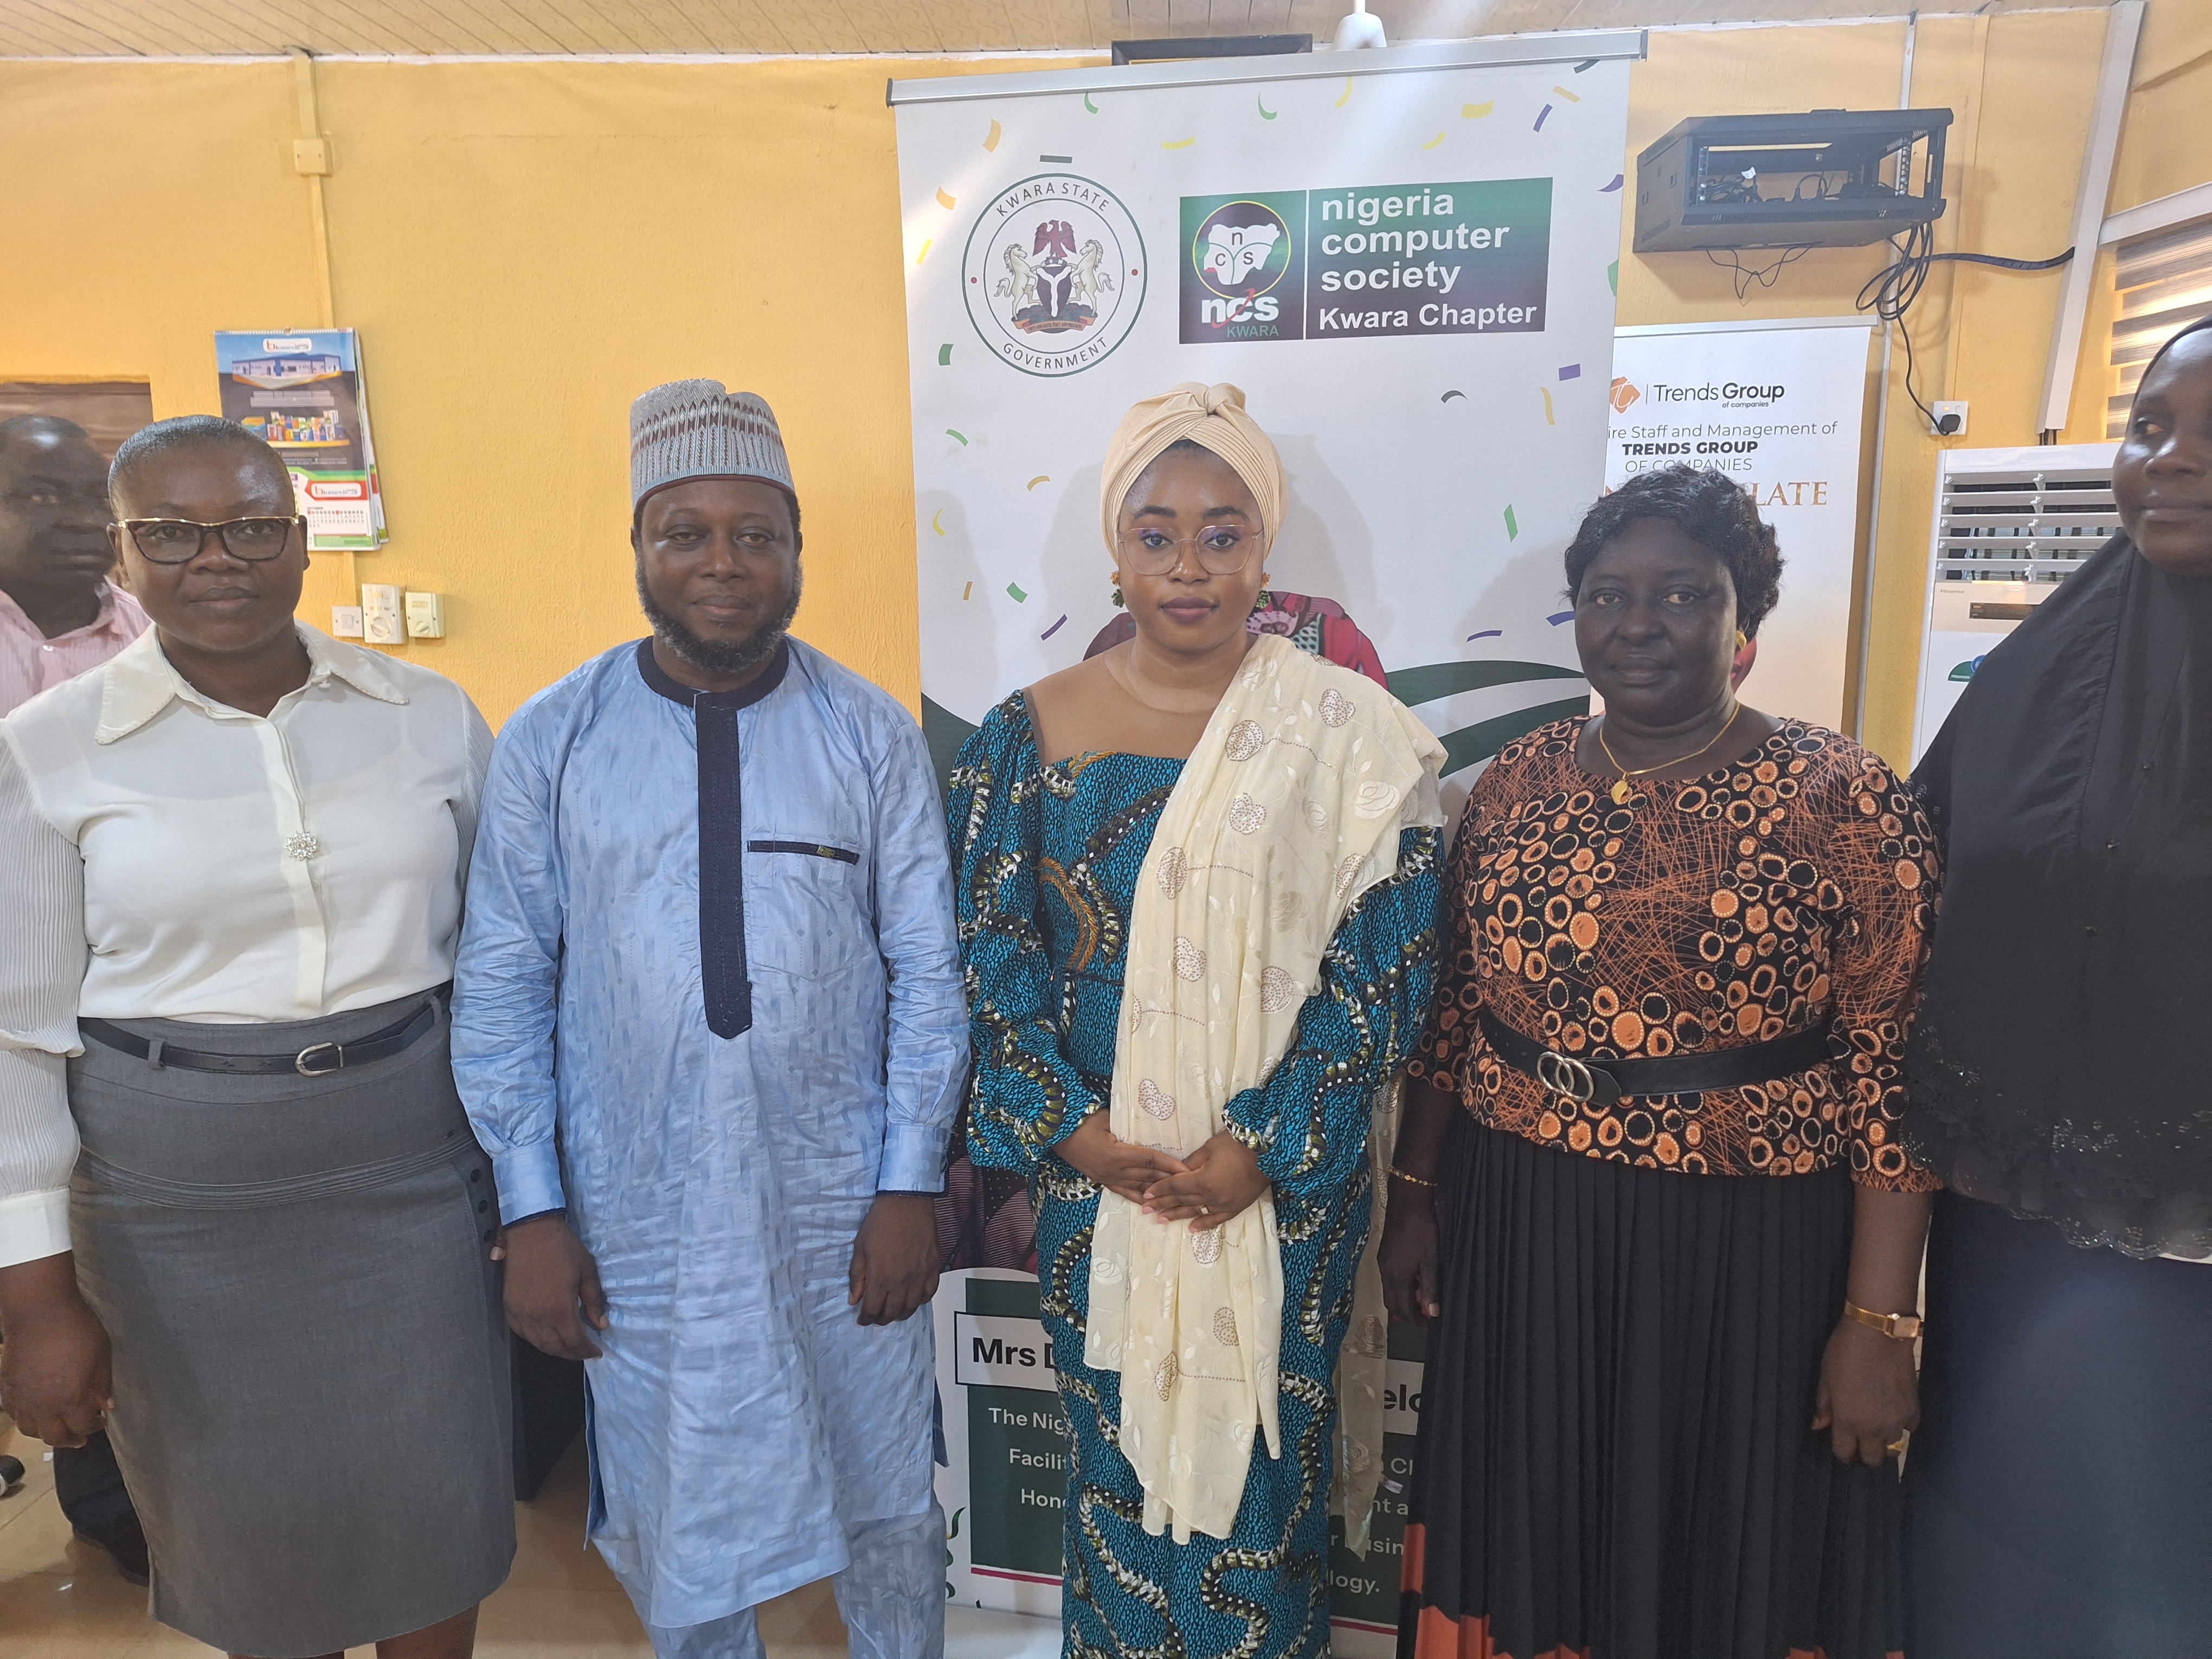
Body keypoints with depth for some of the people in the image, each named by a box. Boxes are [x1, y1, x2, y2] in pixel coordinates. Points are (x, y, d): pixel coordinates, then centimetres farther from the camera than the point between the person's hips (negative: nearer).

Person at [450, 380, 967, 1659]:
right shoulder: (549, 741, -4)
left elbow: (927, 968, -4)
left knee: (889, 1505, 18)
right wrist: (532, 1212, -4)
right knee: (675, 1518, 19)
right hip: (636, 1213, 1)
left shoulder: (874, 735, -5)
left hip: (844, 1203, 0)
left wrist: (912, 1184, -6)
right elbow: (503, 985, -2)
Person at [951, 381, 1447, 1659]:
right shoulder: (1032, 733, -1)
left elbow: (1387, 966, -8)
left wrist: (1264, 1145, -13)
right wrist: (1067, 1131, -10)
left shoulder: (1345, 734, -6)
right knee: (1118, 1448, 17)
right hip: (1095, 1169, 2)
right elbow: (993, 950, -1)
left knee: (1263, 1459, 14)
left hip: (1286, 1182, -1)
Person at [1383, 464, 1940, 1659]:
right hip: (1521, 1246, 4)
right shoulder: (1516, 782, 1)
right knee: (1530, 1553, 20)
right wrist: (1413, 1193, 8)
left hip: (1750, 1261, -3)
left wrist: (1877, 1319, -12)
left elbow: (1893, 1072, -11)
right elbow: (1451, 1012, 7)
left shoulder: (1846, 800, -10)